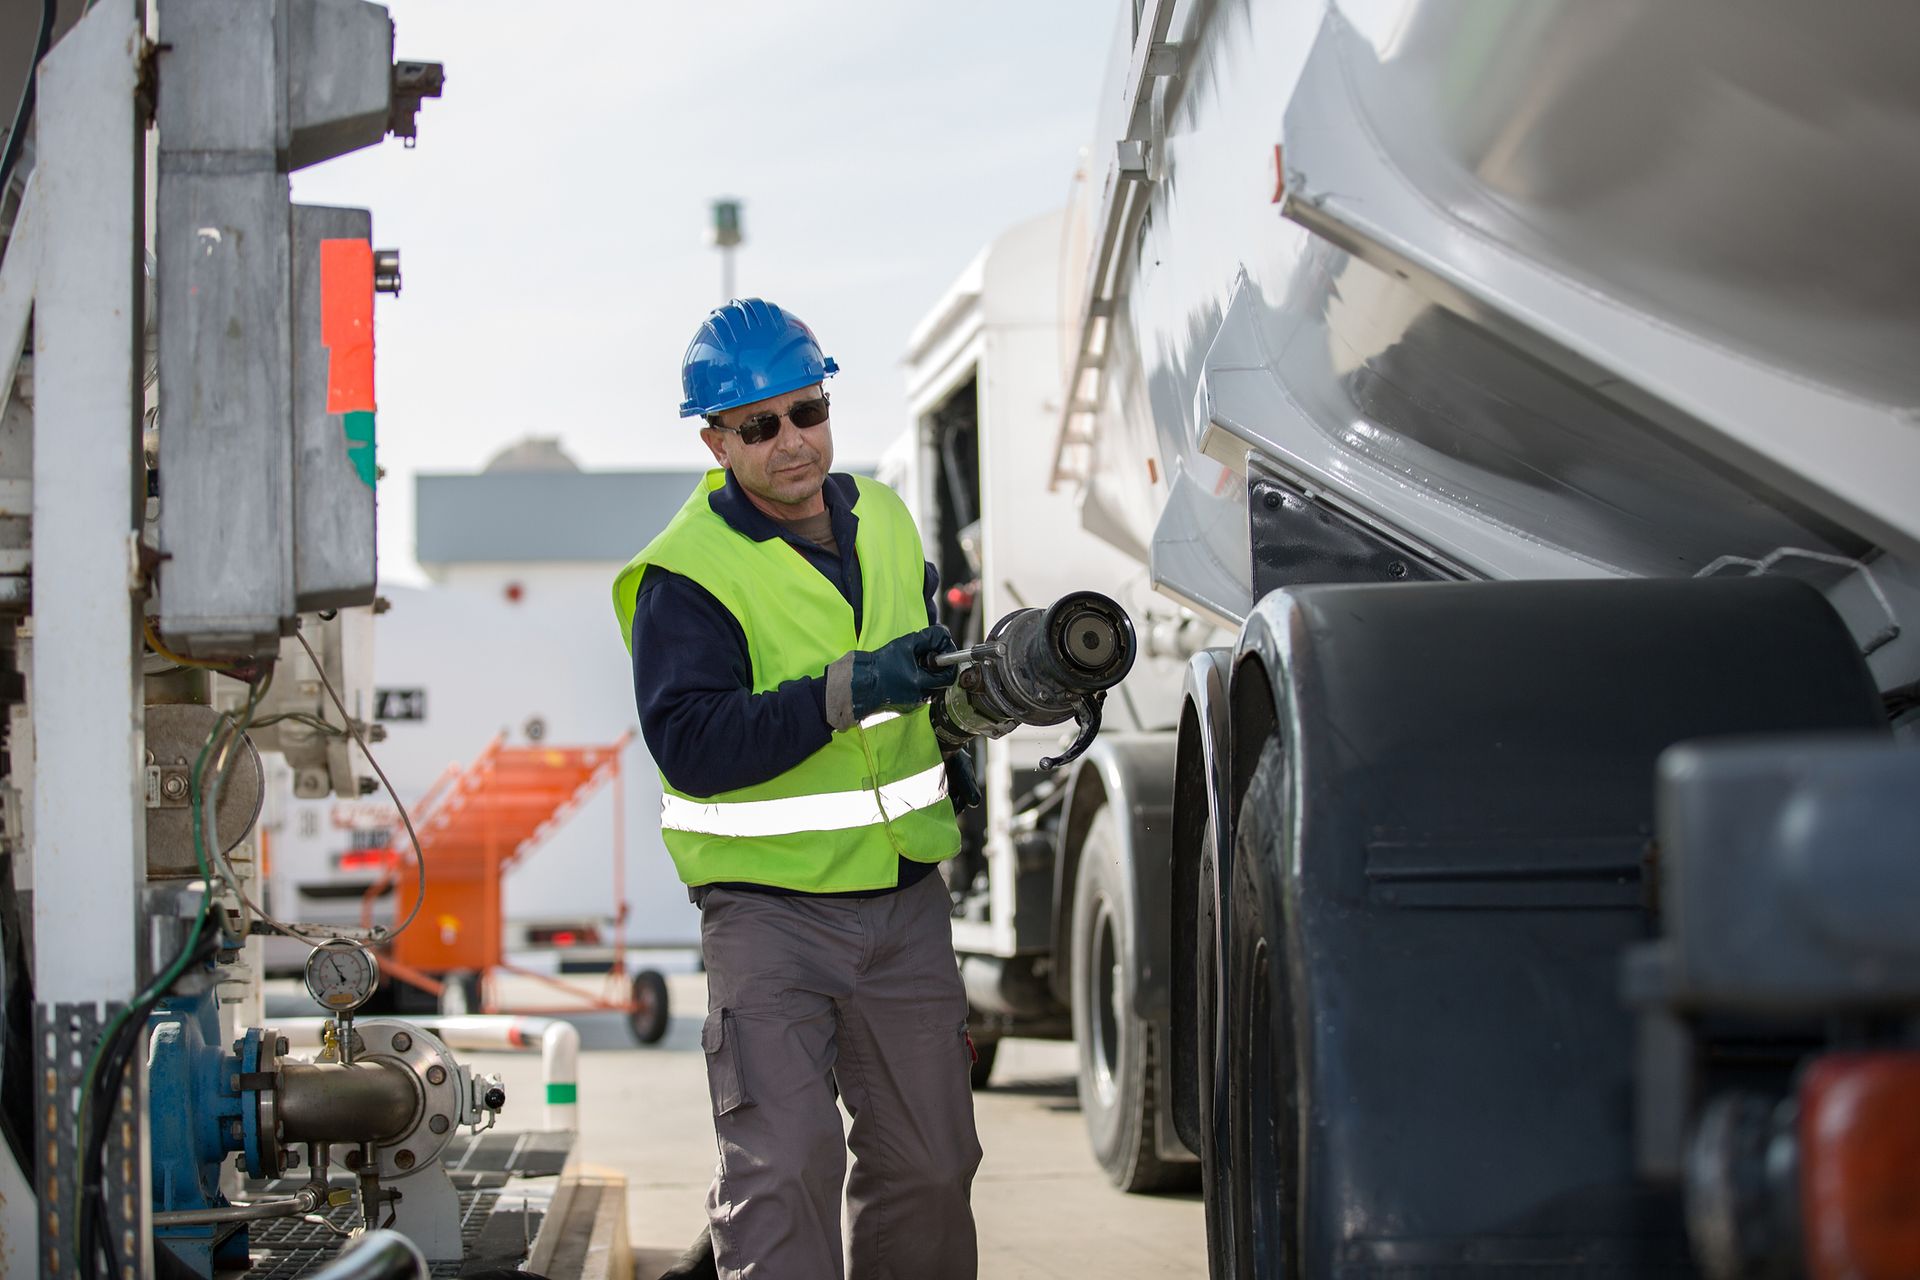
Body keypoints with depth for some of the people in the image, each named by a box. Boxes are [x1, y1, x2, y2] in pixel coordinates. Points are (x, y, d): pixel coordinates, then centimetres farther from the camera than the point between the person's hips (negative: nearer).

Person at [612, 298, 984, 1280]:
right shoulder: (685, 574, -14)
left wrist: (950, 752, 21)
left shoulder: (882, 519, 8)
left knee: (928, 1160, 12)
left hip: (905, 895, 6)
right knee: (783, 1162, -13)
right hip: (769, 909, -6)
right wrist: (846, 693, -32)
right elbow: (690, 746, -26)